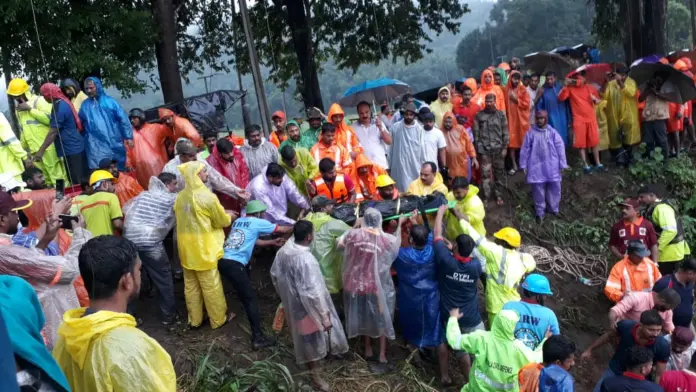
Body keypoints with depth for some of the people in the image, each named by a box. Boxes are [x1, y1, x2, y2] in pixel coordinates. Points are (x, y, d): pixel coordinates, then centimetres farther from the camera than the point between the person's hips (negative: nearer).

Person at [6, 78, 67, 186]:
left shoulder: (39, 101, -6)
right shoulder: (18, 108, 16)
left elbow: (50, 118, -19)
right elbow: (23, 130, 23)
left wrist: (30, 109, -16)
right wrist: (22, 148, 21)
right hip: (35, 149, 7)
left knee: (56, 172, -5)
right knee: (47, 175, 10)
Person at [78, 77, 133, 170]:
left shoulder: (110, 101, 4)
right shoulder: (85, 105, 9)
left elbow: (123, 119, 2)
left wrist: (128, 137, -2)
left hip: (114, 143, 0)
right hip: (96, 146, 0)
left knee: (118, 169, 11)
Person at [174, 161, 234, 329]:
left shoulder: (180, 197, 2)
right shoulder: (207, 197, -19)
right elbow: (222, 221, -9)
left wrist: (222, 214, 20)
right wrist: (229, 216, 16)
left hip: (186, 248, 7)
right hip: (204, 248, -6)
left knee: (190, 285, 16)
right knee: (211, 286, 7)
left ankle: (194, 319, 28)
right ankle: (218, 319, 20)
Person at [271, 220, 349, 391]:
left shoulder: (283, 250, -8)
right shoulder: (306, 259, -33)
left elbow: (274, 274, 8)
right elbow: (313, 292, -31)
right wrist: (325, 316, -22)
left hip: (291, 303, 7)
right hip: (306, 307, -7)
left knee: (303, 336, 29)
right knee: (313, 341, 13)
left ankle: (307, 360, 52)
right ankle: (315, 377, 30)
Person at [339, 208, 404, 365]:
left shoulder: (354, 234, -15)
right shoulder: (386, 239, -16)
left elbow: (340, 244, 4)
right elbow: (397, 242, 7)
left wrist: (354, 227, 11)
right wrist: (399, 224, 19)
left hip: (356, 283, 2)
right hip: (378, 285, -2)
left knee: (364, 316, 23)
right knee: (381, 318, 19)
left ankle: (368, 349, 36)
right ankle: (382, 354, 24)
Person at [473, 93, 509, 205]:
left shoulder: (501, 114, 5)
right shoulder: (479, 115, 3)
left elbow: (505, 132, 4)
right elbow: (476, 133, 3)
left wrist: (505, 147, -2)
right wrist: (478, 149, -2)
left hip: (498, 149, 1)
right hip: (484, 149, -1)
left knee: (499, 173, 8)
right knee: (485, 174, -3)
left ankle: (498, 195, 20)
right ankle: (486, 197, 4)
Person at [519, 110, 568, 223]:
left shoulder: (552, 132, 1)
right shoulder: (531, 133, 0)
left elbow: (560, 148, 1)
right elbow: (525, 150, 2)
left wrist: (562, 164, -2)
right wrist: (523, 165, 1)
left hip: (552, 166, 1)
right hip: (536, 167, -1)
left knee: (554, 188, 9)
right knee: (538, 190, 3)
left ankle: (554, 209, 27)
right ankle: (540, 212, 16)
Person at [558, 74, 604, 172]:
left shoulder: (590, 88, 8)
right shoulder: (570, 88, -1)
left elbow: (598, 101, 16)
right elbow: (561, 98, -16)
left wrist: (595, 99, -8)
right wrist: (566, 85, -26)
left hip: (591, 119, 3)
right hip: (579, 120, -3)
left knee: (594, 142, 8)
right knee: (581, 143, 0)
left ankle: (598, 163, 19)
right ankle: (586, 165, 9)